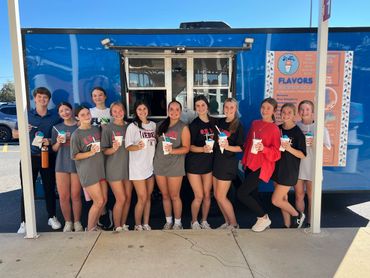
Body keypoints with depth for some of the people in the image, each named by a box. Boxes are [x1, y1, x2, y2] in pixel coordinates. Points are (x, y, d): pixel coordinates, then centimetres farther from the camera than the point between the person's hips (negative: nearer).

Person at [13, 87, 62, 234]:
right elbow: (14, 134, 10)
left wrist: (50, 141, -11)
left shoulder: (55, 117, 6)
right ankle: (24, 222, 12)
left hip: (48, 157, 0)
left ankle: (52, 217, 22)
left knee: (49, 188, 8)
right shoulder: (26, 115, 7)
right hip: (29, 157, 0)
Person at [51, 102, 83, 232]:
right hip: (61, 165, 2)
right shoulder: (57, 128, 9)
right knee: (63, 196, 4)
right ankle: (68, 222, 22)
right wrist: (58, 142, -6)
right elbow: (54, 149, 12)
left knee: (76, 196, 2)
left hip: (77, 165, -2)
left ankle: (77, 222, 19)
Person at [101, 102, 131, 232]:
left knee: (128, 198, 8)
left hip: (128, 167, 4)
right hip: (114, 168, -4)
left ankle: (123, 225, 26)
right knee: (121, 199, -4)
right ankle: (117, 227, 15)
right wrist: (113, 149, -23)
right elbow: (104, 151, -6)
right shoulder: (107, 128, -4)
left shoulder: (129, 127, 7)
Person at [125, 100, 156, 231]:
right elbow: (128, 147, -9)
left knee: (148, 197, 11)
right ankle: (138, 225, 16)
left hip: (151, 165, 5)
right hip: (138, 167, -5)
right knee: (142, 198, -3)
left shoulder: (153, 125, 9)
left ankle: (146, 224, 25)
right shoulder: (132, 126, -6)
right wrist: (138, 147, -28)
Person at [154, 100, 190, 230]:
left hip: (175, 166, -4)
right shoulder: (161, 125, 8)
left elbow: (186, 148, -10)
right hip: (159, 165, 4)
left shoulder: (183, 127, -5)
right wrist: (155, 157, 8)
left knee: (174, 196, 5)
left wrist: (173, 151, -25)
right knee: (165, 196, 14)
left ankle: (177, 223, 22)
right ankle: (168, 221, 29)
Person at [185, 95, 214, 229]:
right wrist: (203, 149, -27)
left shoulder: (213, 123, 6)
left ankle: (204, 221, 28)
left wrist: (212, 147, 1)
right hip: (194, 164, -4)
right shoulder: (194, 124, -9)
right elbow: (189, 146, -12)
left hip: (208, 163, 5)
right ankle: (194, 222, 21)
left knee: (207, 195, 10)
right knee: (199, 196, -1)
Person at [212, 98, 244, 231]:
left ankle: (234, 224, 17)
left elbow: (241, 148, -12)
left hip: (228, 163, -6)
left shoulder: (238, 125, -8)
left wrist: (227, 146, -25)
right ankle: (227, 222, 27)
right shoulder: (220, 122, 8)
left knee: (221, 196, -3)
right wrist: (216, 142, 2)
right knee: (216, 195, 10)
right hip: (217, 160, 6)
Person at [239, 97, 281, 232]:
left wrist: (263, 149, -27)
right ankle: (262, 220, 33)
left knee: (241, 193, -10)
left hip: (262, 167, -7)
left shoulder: (274, 129, -9)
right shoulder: (255, 123, 8)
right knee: (252, 194, 14)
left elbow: (276, 154, -11)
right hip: (250, 164, 7)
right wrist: (244, 159, 14)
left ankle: (263, 218, 9)